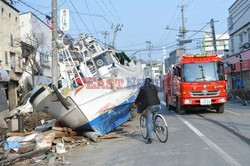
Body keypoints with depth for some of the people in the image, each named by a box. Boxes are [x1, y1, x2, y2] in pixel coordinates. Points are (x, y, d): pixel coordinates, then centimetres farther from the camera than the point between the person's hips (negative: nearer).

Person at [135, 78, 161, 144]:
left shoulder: (143, 88, 8)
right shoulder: (154, 87, 20)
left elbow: (139, 97, 15)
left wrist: (135, 103, 32)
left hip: (150, 105, -4)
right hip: (157, 104, 4)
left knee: (149, 122, -3)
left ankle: (149, 138, -6)